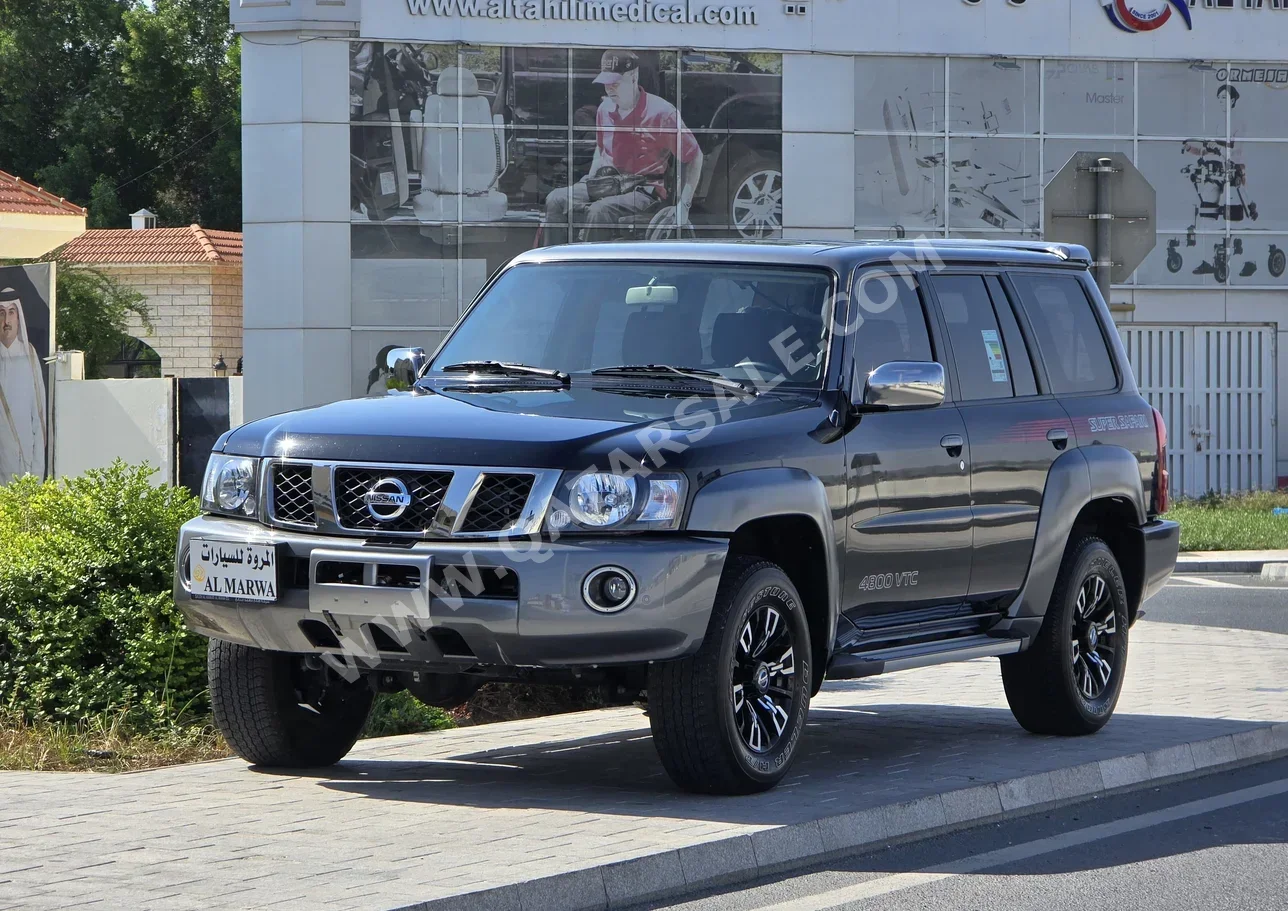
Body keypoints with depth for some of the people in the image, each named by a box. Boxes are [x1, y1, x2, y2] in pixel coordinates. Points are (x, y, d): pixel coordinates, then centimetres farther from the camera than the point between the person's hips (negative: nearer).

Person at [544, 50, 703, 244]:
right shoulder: (605, 109, 8)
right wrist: (590, 181, 12)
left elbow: (694, 157, -6)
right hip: (609, 181, 7)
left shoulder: (662, 112, -12)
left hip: (645, 189, -7)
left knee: (601, 210, -35)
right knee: (556, 200, -15)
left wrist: (683, 204, -12)